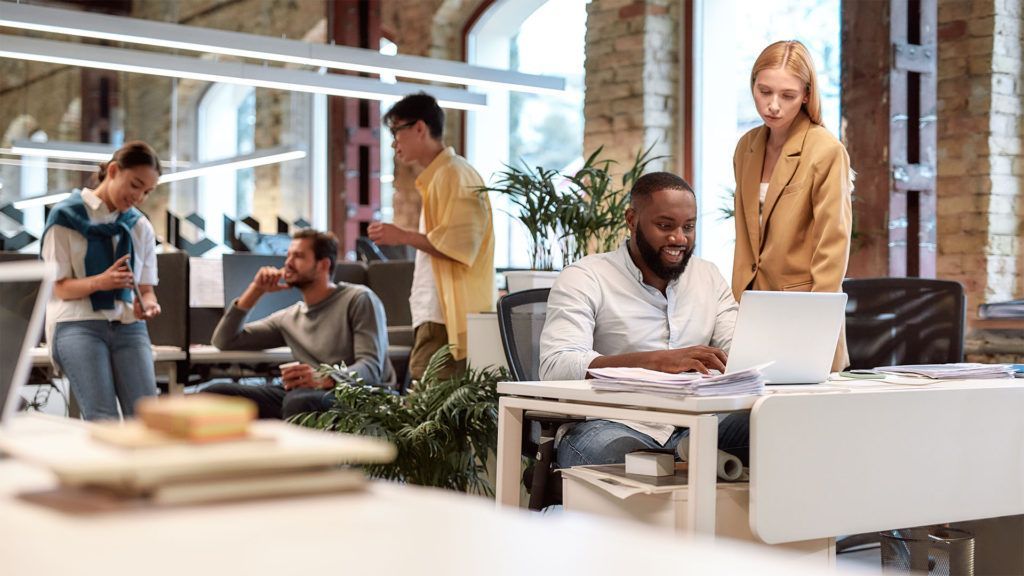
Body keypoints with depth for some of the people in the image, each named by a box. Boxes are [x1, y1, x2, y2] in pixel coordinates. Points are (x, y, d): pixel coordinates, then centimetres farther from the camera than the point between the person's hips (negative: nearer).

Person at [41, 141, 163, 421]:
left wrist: (147, 304, -10)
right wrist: (100, 282, -23)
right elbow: (57, 287, -2)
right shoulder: (66, 217, 2)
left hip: (128, 326, 4)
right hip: (78, 326, -4)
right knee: (102, 419, -23)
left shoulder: (141, 227, 16)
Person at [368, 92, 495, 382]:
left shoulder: (454, 175, -9)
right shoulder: (435, 177, 22)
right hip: (436, 317, 10)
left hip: (448, 321, -10)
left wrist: (404, 237, -11)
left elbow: (459, 242, -18)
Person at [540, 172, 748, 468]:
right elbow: (556, 366, -16)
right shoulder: (583, 279, -1)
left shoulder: (709, 276, 18)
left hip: (692, 425, 4)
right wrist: (657, 360, -28)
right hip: (612, 426, -4)